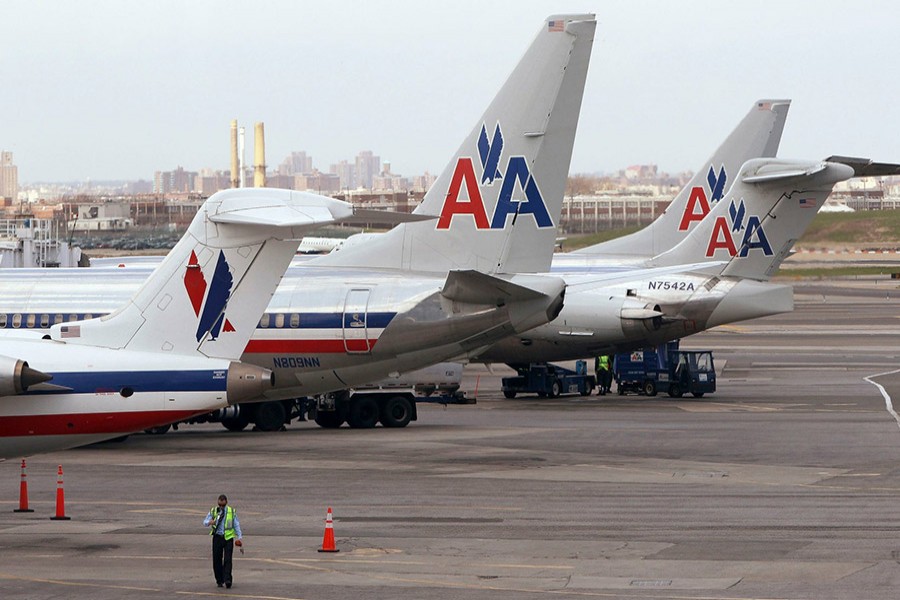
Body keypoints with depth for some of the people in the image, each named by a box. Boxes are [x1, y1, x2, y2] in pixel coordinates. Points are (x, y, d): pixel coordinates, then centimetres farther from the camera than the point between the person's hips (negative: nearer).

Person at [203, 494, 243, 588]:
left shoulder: (232, 512, 5)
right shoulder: (213, 511, 5)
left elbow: (236, 526, 8)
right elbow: (205, 522, 0)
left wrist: (240, 538, 1)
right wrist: (210, 522, -24)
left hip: (228, 538, -1)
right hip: (217, 537, 1)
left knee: (227, 559, -13)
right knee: (217, 560, 1)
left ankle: (227, 580, -17)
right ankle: (219, 580, 13)